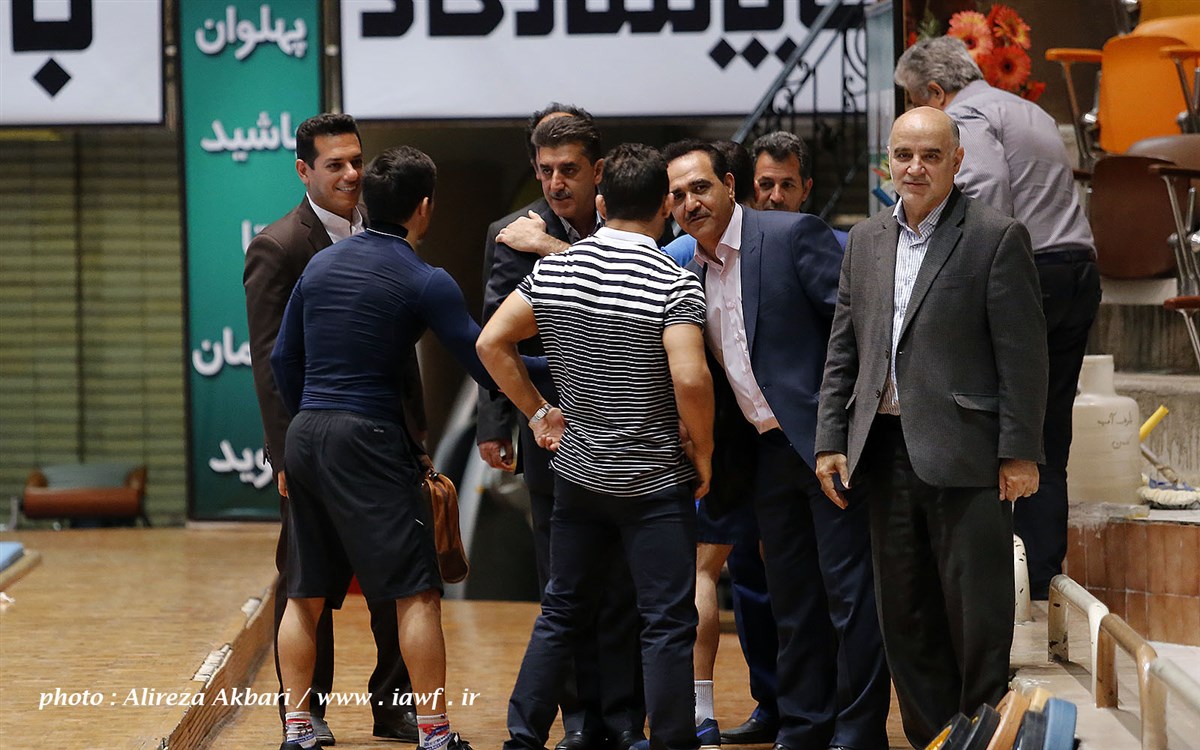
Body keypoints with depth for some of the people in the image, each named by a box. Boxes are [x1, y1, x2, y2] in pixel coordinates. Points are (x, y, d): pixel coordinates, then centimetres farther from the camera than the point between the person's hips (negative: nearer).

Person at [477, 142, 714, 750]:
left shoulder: (554, 271, -1)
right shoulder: (674, 284, -16)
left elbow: (491, 342, 3)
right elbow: (690, 379, -25)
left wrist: (537, 411, 10)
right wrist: (703, 451, -10)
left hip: (577, 471, 5)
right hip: (655, 481, -5)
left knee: (561, 611, 16)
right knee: (667, 625, 2)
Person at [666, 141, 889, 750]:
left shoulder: (793, 236, -10)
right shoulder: (691, 271, 11)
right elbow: (703, 373, 18)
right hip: (767, 452, 7)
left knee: (848, 588, -3)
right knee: (791, 598, 13)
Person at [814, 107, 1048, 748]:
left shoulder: (996, 237, -5)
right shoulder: (865, 240, 13)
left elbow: (1023, 353, -8)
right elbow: (842, 351, 15)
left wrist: (1020, 453, -11)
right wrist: (831, 442, 9)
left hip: (963, 454, -6)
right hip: (886, 450, 6)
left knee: (976, 615, -1)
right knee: (905, 613, 11)